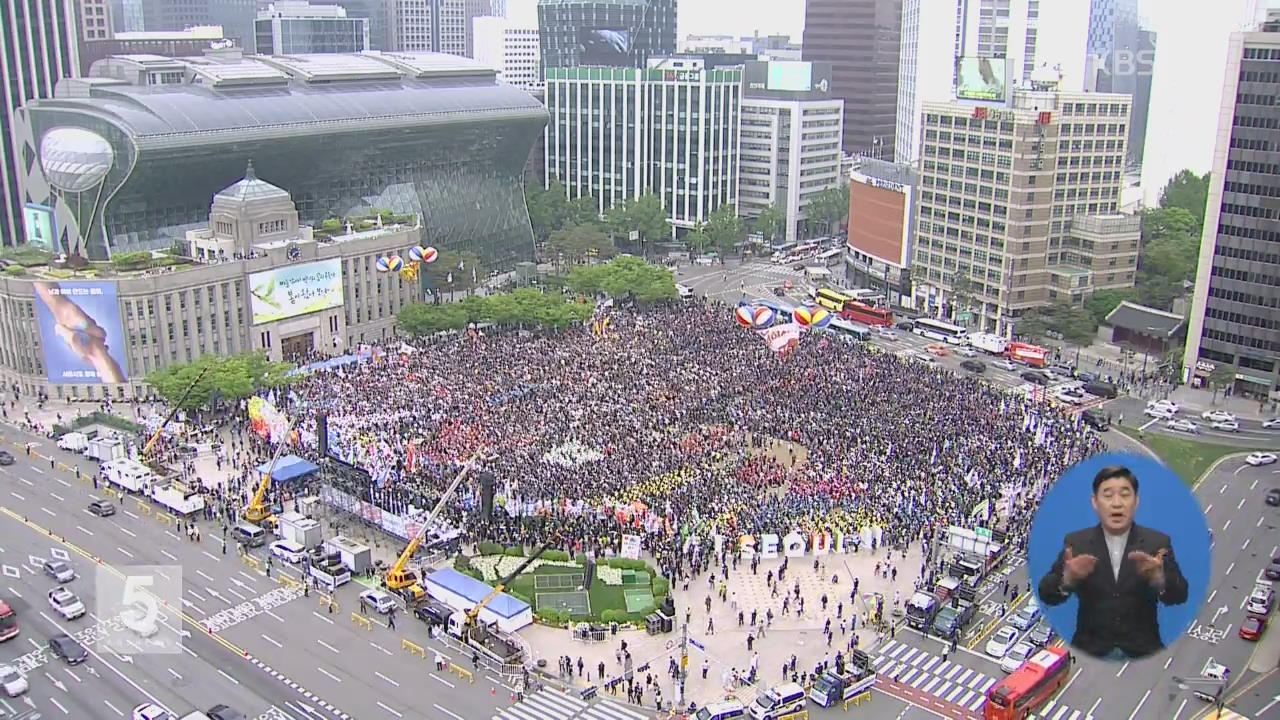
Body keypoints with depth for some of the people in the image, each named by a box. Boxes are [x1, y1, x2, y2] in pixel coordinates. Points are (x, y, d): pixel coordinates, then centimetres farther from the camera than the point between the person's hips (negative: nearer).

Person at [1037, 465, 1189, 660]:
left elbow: (1179, 595, -6)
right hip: (1090, 650, -1)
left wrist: (1158, 578, -28)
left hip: (1142, 651, 1)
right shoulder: (1075, 542, 1)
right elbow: (1047, 595, -5)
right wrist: (1068, 578, -27)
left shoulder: (1157, 542, 3)